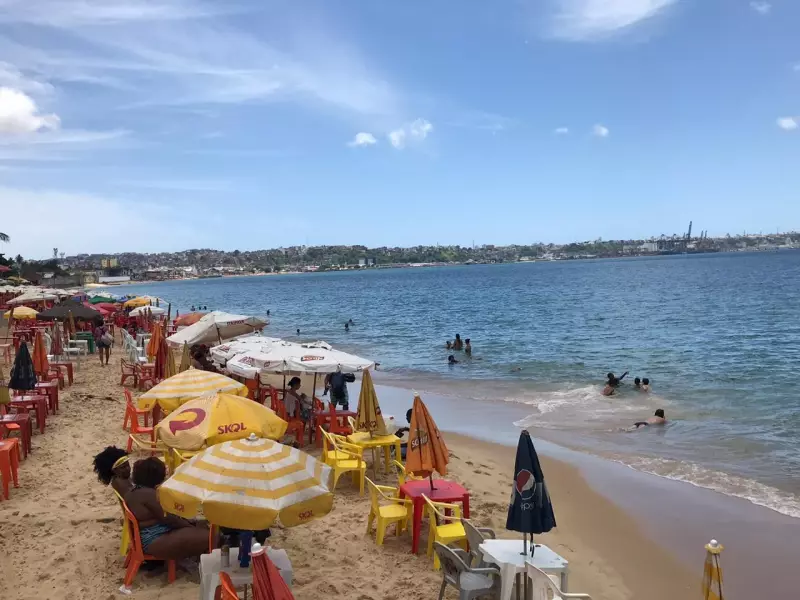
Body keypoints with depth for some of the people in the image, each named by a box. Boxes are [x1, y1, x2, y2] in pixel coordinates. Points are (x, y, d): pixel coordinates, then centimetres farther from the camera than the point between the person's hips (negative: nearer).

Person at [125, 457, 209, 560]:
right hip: (155, 541, -11)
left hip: (149, 536, 11)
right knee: (204, 538, -17)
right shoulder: (148, 494, -22)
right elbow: (167, 518, -19)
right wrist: (188, 525, -6)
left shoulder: (135, 490, 8)